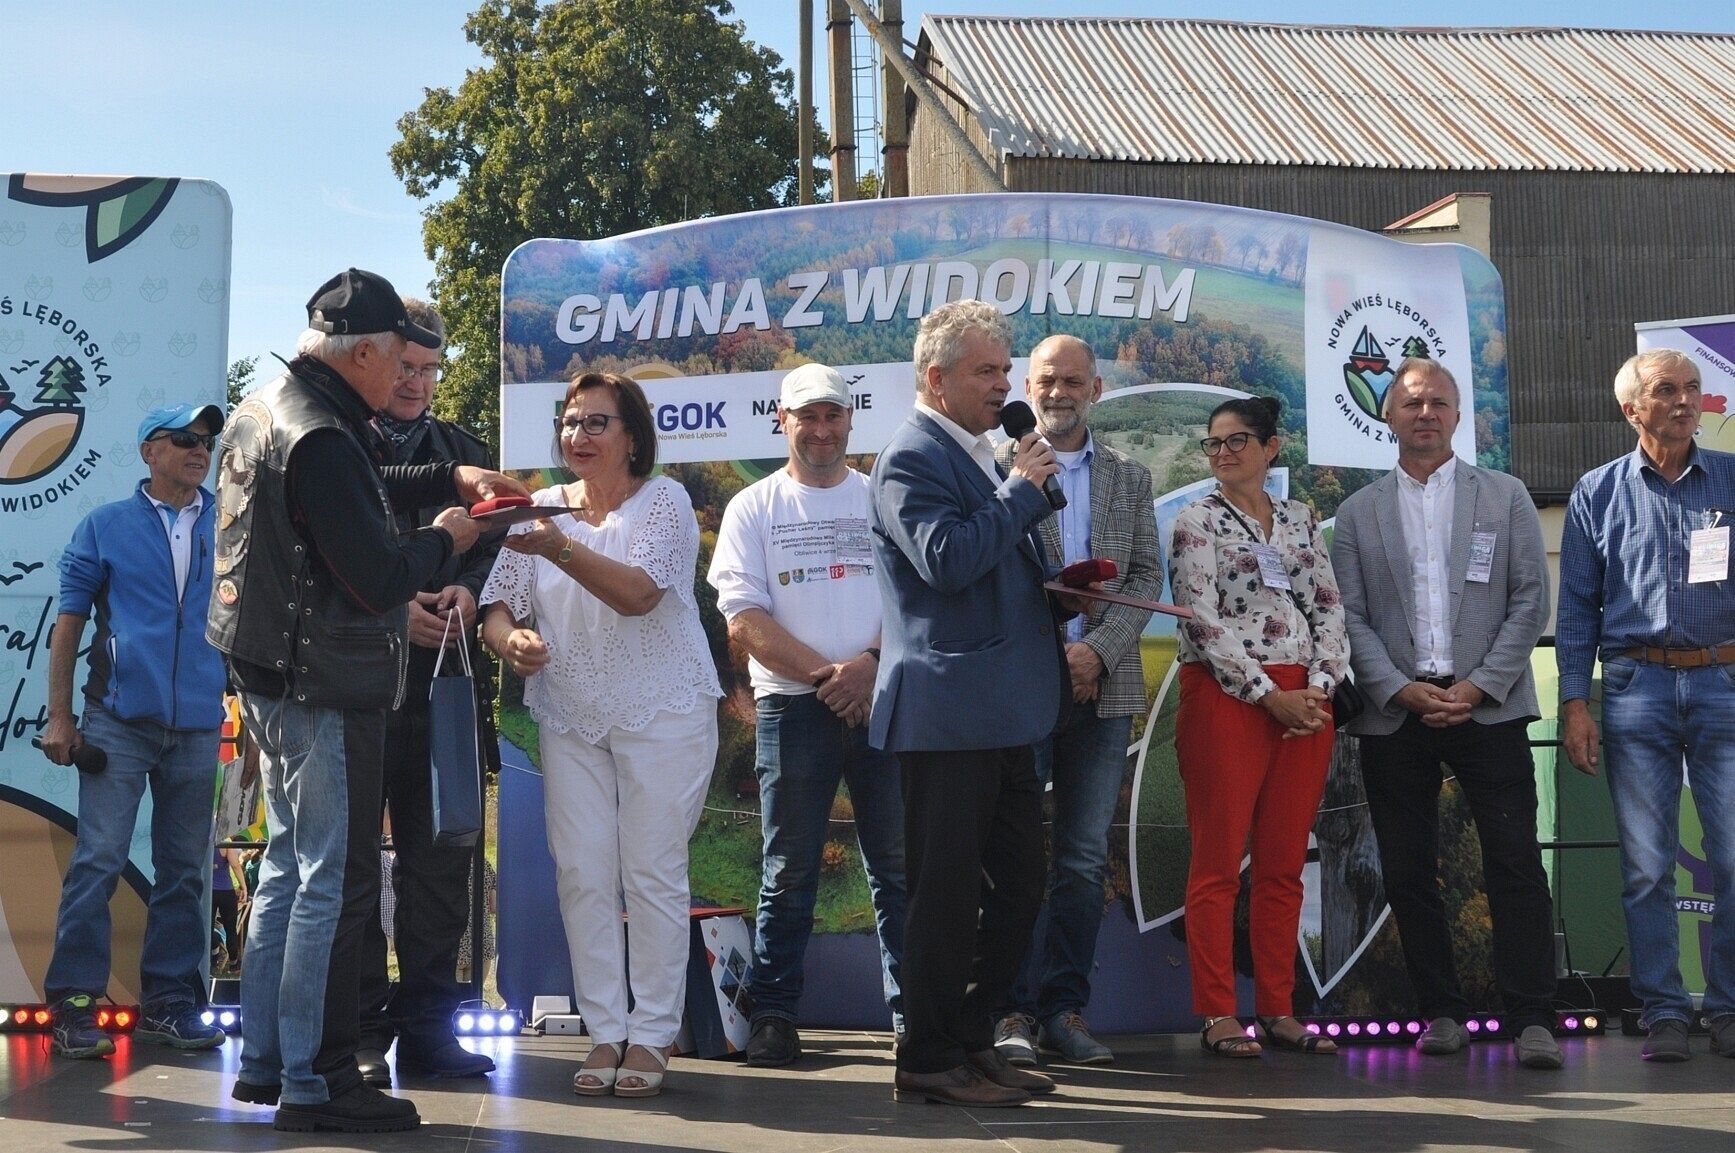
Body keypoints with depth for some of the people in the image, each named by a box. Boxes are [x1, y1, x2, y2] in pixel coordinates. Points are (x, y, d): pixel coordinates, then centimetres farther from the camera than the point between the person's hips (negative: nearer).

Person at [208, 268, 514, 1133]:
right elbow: (377, 581, -24)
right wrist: (440, 540, -6)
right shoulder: (322, 439, -23)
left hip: (271, 680, 11)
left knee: (290, 865, 18)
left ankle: (263, 1060, 25)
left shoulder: (261, 412, 10)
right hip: (326, 688, -11)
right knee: (334, 882, -3)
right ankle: (313, 1082, 3)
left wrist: (450, 478, 18)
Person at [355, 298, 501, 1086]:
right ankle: (361, 1030, 8)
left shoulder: (465, 452, 17)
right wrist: (390, 606, -15)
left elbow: (497, 543, 13)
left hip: (443, 679, 4)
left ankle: (427, 1023, 14)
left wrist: (467, 591, -7)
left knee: (440, 862, 6)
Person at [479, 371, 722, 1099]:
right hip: (570, 717, 4)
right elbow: (498, 607, 6)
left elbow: (638, 594, -20)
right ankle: (604, 1032, 9)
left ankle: (651, 1036, 6)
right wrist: (510, 638, -18)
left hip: (663, 712, -4)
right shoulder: (543, 511, 9)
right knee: (582, 876, 1)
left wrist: (561, 549, -33)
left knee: (653, 873, -2)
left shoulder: (663, 502, -4)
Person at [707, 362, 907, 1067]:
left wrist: (871, 663, -13)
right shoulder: (753, 508, 8)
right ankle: (772, 1015, 9)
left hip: (886, 700, 1)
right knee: (789, 870, 2)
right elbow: (744, 620, -1)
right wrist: (827, 674, -11)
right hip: (794, 706, -1)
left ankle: (912, 1014, 8)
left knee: (898, 865, 2)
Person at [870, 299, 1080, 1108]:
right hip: (949, 712, -10)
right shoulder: (913, 457, -11)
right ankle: (929, 1063, 6)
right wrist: (1021, 489, -17)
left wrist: (1056, 592, 10)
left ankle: (972, 1043, 24)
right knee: (948, 891, -3)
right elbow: (948, 561, -25)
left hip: (1003, 711, 10)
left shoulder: (978, 455, 19)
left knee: (1017, 884, 14)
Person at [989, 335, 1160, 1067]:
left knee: (1083, 860, 6)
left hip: (1101, 688, 4)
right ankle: (1014, 1013, 3)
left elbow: (1146, 578, 7)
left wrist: (1099, 650, -9)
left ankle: (1065, 1008, 12)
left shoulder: (1130, 479, 14)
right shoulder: (995, 469, 2)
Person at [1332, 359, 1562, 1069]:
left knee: (1515, 865, -8)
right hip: (1395, 713, 2)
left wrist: (1478, 687, -8)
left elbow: (1531, 602, 3)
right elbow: (1350, 617, 5)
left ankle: (1531, 1020, -6)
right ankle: (1441, 1014, 12)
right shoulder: (1357, 514, 12)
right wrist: (1401, 690, -9)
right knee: (1407, 873, 3)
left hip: (1488, 708, -2)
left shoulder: (1505, 497, 10)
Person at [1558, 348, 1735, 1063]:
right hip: (1636, 687, 0)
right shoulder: (1598, 493, 9)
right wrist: (1574, 701, 0)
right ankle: (1663, 1012, 8)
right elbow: (1577, 606, 8)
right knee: (1646, 867, 1)